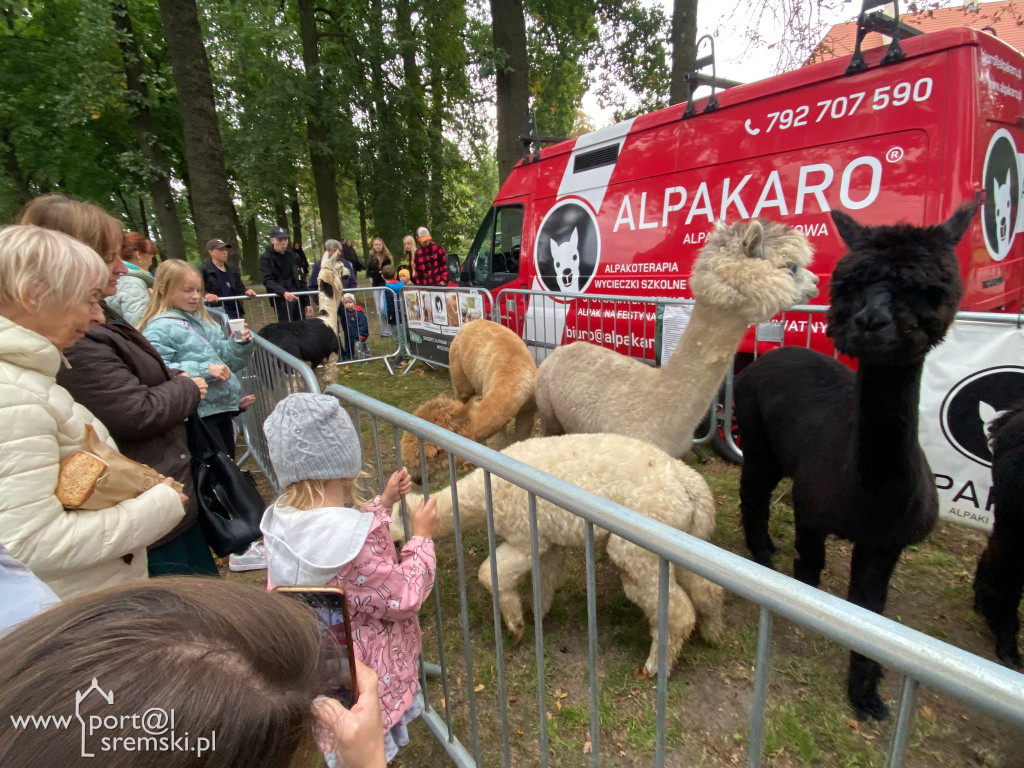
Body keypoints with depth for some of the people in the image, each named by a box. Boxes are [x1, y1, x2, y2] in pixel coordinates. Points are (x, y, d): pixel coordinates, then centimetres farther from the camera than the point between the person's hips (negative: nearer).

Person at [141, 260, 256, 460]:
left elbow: (226, 360, 17)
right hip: (197, 413, -7)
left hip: (223, 406, 7)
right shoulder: (159, 329, -9)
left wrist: (240, 344, -2)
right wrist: (205, 370, -23)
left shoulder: (203, 320, 13)